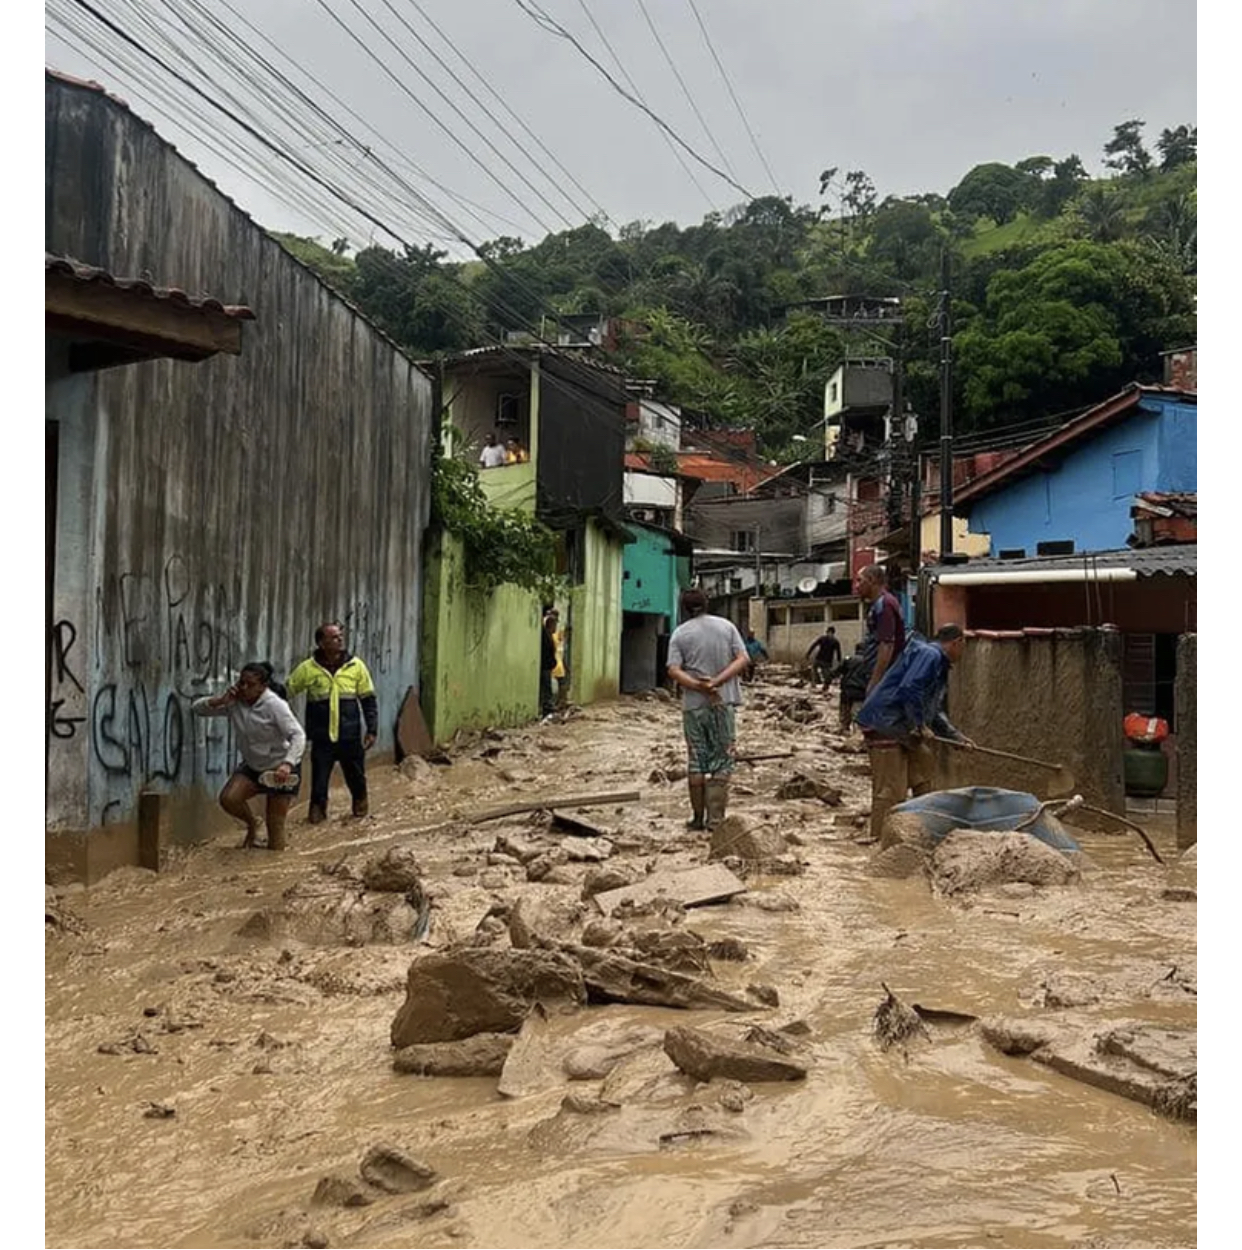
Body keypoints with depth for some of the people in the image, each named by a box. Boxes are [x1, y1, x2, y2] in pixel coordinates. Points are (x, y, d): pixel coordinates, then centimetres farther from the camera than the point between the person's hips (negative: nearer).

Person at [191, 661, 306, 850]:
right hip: (252, 766, 5)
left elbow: (298, 735, -30)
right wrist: (221, 700, -24)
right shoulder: (234, 702, -7)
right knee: (228, 799, -18)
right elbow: (196, 708, -4)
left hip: (281, 769, -5)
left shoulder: (274, 705, -23)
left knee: (275, 826, -3)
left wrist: (287, 764, -46)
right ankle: (251, 824, 12)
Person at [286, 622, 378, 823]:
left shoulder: (356, 666, 0)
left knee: (356, 776, 12)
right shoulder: (308, 668, -4)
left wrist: (372, 729, 2)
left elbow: (368, 699, 5)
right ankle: (317, 810, 21)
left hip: (351, 737, 1)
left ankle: (360, 805, 37)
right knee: (319, 778, 0)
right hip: (322, 738, -1)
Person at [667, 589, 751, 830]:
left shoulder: (680, 633, 0)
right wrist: (716, 682, -12)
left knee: (697, 761, 8)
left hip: (693, 705, 0)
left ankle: (698, 818, 13)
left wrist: (700, 687, -18)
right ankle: (715, 818, 0)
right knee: (721, 761, 5)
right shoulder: (726, 626, 5)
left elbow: (673, 670, -12)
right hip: (724, 702, 0)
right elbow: (743, 659, -4)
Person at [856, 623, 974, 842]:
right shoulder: (928, 655, -12)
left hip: (901, 728, 11)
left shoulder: (939, 666, 22)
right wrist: (921, 726, -17)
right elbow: (909, 690, -25)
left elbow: (935, 711, 27)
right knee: (891, 790, -10)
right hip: (883, 724, -11)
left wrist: (957, 736, 21)